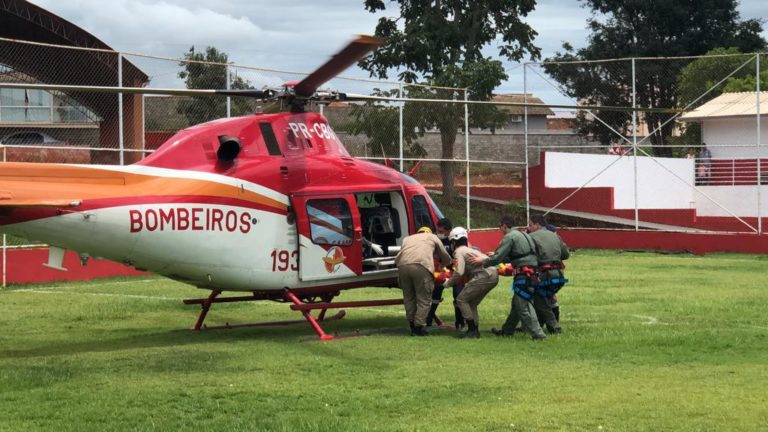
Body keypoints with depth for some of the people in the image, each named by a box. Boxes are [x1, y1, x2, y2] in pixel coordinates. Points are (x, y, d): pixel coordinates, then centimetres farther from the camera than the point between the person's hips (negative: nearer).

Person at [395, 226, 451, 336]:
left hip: (403, 266, 4)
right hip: (422, 266, -4)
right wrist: (441, 264, 58)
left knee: (408, 297, 17)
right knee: (424, 299, 6)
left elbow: (397, 258, 27)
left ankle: (412, 326, 19)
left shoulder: (407, 238, 38)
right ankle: (418, 327, 2)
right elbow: (446, 258, 38)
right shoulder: (432, 237, 31)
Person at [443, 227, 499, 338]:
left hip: (484, 276, -9)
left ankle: (472, 330, -6)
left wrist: (449, 283, 3)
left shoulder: (459, 251, 1)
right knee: (471, 302, 19)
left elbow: (459, 272, -11)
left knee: (461, 300, -1)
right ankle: (475, 329, 17)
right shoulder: (469, 250, 30)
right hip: (493, 274, 9)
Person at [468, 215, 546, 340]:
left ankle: (537, 333, -12)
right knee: (516, 304, 19)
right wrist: (495, 256, 38)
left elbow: (498, 258, -10)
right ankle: (507, 330, 29)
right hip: (533, 272, 10)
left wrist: (483, 261, 5)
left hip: (524, 274, -10)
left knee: (523, 306, -8)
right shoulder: (524, 235, 21)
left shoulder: (509, 237, -7)